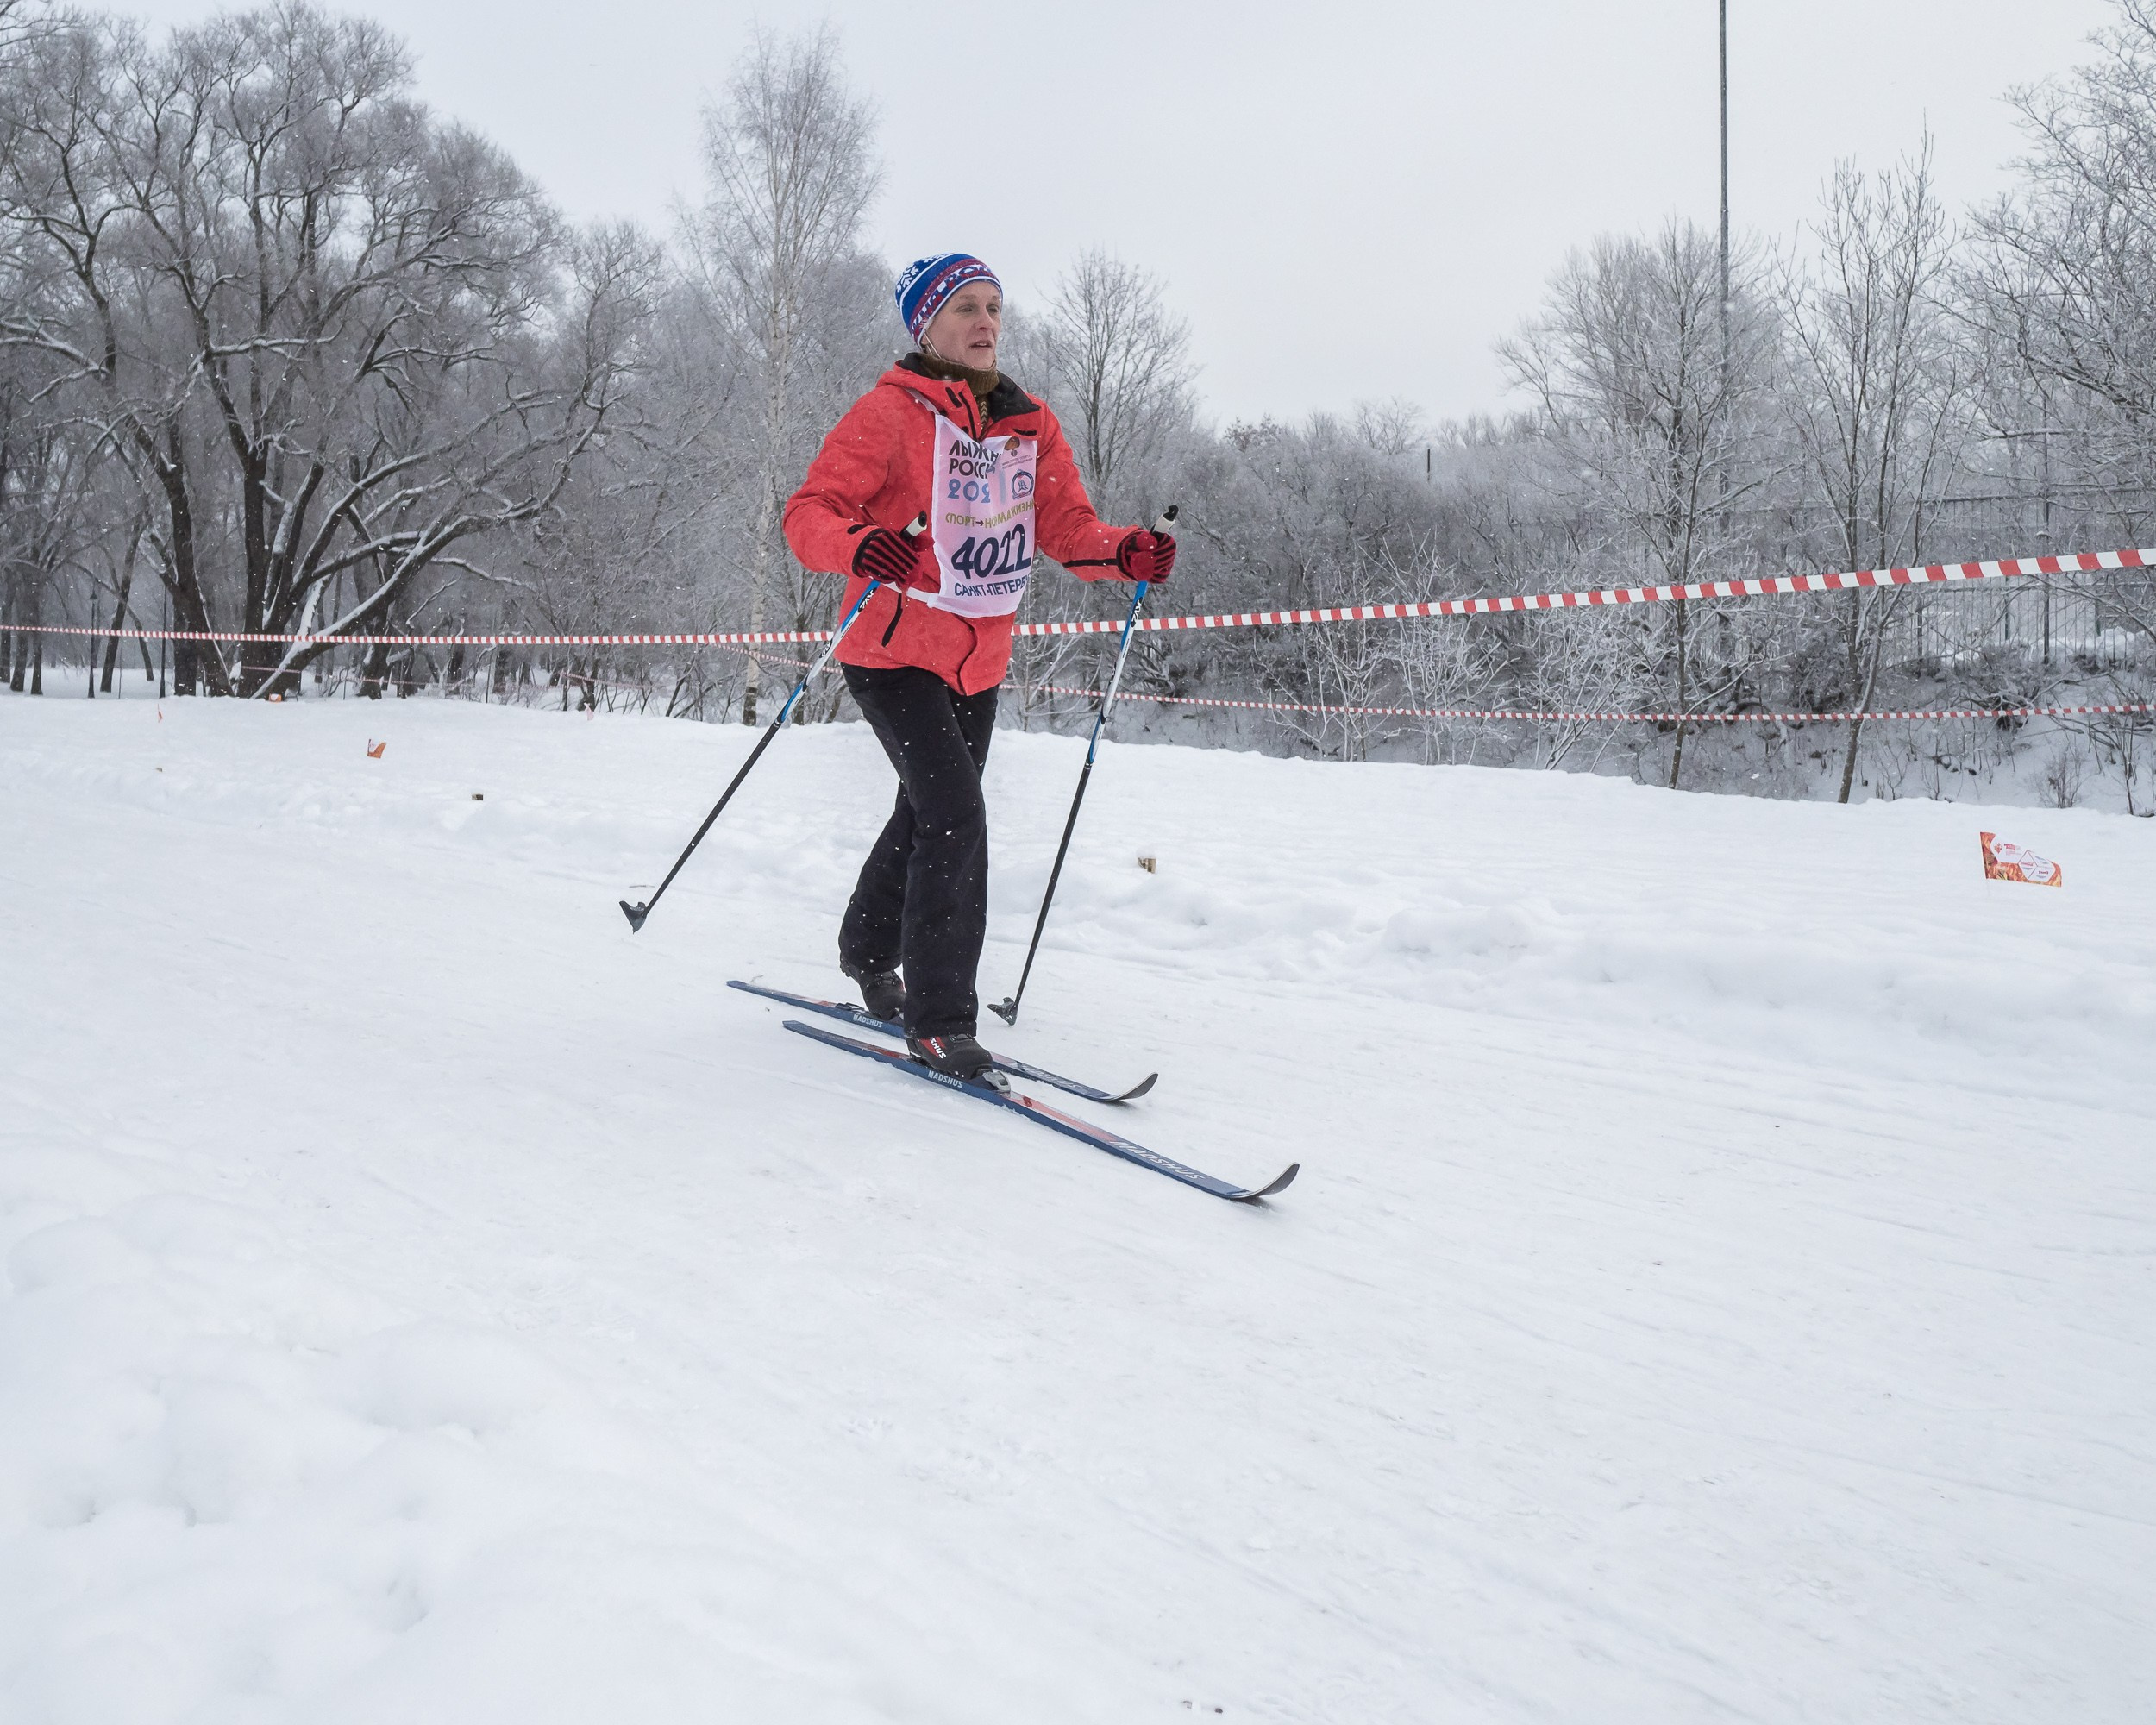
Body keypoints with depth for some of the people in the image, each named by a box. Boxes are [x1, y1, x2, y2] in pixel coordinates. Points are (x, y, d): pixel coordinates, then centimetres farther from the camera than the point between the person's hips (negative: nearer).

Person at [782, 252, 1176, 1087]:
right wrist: (859, 546, -38)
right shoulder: (889, 414, -13)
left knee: (929, 813, 20)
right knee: (954, 813, -18)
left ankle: (870, 954, 45)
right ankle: (938, 1018, -10)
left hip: (980, 662, 7)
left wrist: (1125, 553, -17)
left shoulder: (1030, 423, 5)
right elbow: (809, 511, -16)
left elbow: (1066, 526, 3)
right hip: (895, 652, -7)